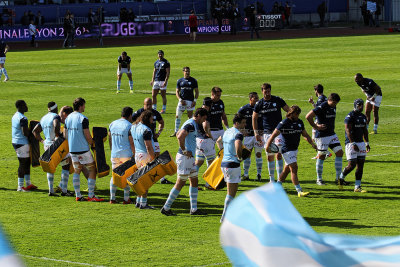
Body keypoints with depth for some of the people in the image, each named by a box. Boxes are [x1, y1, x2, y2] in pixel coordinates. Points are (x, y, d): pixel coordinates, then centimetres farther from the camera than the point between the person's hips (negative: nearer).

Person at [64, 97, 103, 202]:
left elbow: (65, 135, 12)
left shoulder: (68, 118, 7)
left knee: (77, 171, 14)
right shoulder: (83, 119, -15)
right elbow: (87, 136, -15)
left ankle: (78, 195, 12)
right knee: (92, 169, 3)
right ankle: (91, 195, 0)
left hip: (72, 149, 7)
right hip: (83, 150, -7)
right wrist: (93, 144, 2)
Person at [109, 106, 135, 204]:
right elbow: (132, 143, -12)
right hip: (126, 155, -5)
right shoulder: (129, 126, -11)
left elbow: (109, 139, 15)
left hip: (114, 155, 5)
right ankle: (126, 199, 7)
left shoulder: (112, 124, 7)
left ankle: (112, 198, 8)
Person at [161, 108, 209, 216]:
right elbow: (180, 137, -33)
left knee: (194, 181, 11)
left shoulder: (193, 124, 15)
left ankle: (193, 209, 14)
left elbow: (178, 134, 28)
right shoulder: (190, 125, -18)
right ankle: (166, 208, 2)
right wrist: (184, 150, -22)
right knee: (180, 183, -5)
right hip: (185, 157, -11)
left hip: (190, 157, 11)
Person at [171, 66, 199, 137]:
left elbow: (196, 91, 5)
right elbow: (177, 92, 8)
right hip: (182, 101, 2)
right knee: (177, 116, -1)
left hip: (190, 101, -2)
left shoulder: (193, 80, 3)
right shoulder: (180, 81, 8)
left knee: (190, 117, 1)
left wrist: (195, 100, -8)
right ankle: (176, 132, 7)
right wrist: (180, 100, -7)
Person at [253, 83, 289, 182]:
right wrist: (256, 133, 6)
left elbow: (288, 111, 6)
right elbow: (254, 118, 11)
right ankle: (272, 179, 15)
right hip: (267, 132, 2)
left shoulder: (278, 100, -2)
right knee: (270, 157, 6)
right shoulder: (259, 104, 3)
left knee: (278, 155, -13)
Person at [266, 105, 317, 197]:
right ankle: (299, 191, -16)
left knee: (287, 169, 15)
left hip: (295, 149, 8)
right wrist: (268, 145, -20)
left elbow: (305, 134, 17)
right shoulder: (284, 123, -13)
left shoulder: (299, 122, 8)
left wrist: (312, 143, 5)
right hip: (287, 150, -8)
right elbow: (274, 134, -13)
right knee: (294, 168, -13)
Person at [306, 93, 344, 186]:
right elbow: (308, 116, -22)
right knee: (321, 156, -1)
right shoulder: (322, 107, -17)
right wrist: (316, 127, -16)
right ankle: (319, 179, 10)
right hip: (322, 135, -8)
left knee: (339, 152, 1)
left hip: (332, 134, 8)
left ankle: (338, 177, 7)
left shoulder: (333, 107, 9)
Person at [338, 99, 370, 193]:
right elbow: (348, 131, -17)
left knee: (360, 165, 3)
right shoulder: (350, 117, -12)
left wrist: (367, 143, 15)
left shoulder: (363, 117, 13)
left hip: (361, 143, 8)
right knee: (352, 165, -11)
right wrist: (353, 144, -22)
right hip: (351, 143, -8)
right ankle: (341, 178, 16)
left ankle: (357, 187, 6)